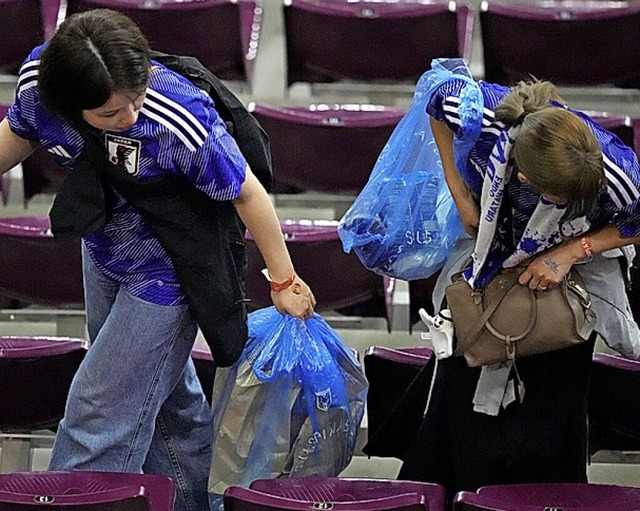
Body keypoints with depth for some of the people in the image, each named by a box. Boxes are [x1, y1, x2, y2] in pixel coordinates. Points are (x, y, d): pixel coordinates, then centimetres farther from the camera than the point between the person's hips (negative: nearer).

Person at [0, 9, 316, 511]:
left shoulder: (181, 122, -39)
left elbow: (247, 194, -22)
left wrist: (284, 281, -10)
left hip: (165, 274, -6)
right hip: (103, 255, 6)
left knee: (103, 411, -1)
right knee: (167, 395, 26)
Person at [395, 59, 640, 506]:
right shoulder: (478, 114, -41)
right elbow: (441, 94, -14)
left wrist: (570, 253, -28)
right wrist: (460, 194, -15)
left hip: (580, 256, -2)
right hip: (491, 243, 2)